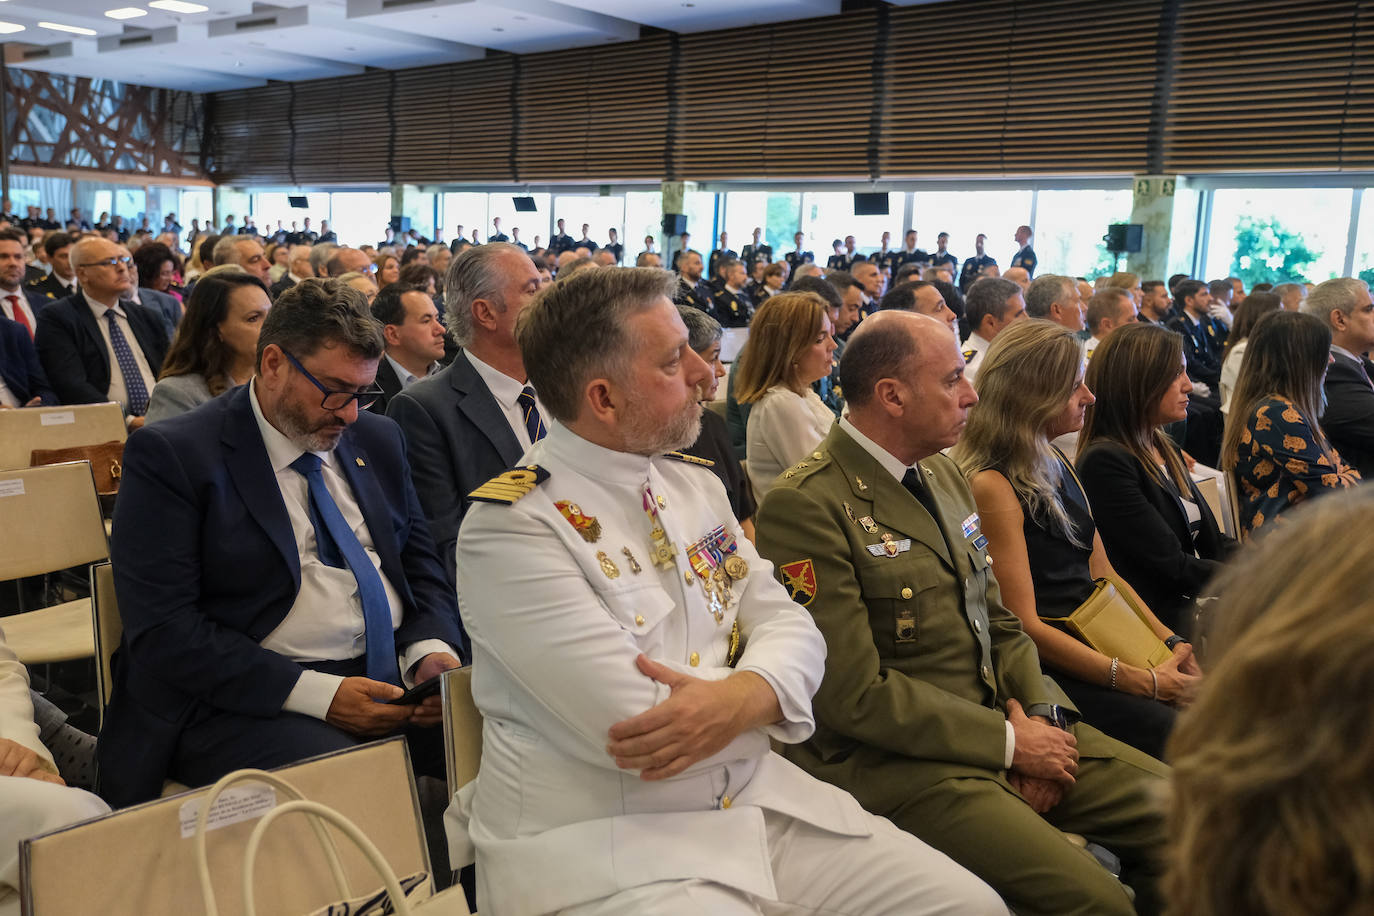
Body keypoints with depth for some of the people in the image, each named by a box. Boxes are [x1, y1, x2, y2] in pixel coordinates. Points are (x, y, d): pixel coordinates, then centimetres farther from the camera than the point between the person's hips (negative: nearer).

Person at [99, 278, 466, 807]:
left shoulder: (377, 439, 14)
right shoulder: (170, 456, -6)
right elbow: (162, 631, -13)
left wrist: (432, 650, -4)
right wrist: (318, 693, -20)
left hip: (398, 678, 6)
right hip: (252, 700, -6)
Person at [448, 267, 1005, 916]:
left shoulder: (694, 484, 9)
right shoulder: (510, 527, -15)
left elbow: (788, 627, 4)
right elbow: (641, 724, -21)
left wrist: (741, 697, -18)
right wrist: (762, 694, -7)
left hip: (752, 800, 7)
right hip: (596, 841, -7)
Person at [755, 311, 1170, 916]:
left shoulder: (943, 473, 12)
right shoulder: (804, 507, -17)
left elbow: (1000, 621, 15)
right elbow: (856, 694, -19)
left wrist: (1038, 715, -3)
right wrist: (1008, 743, -13)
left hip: (1006, 719, 8)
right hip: (902, 760, -8)